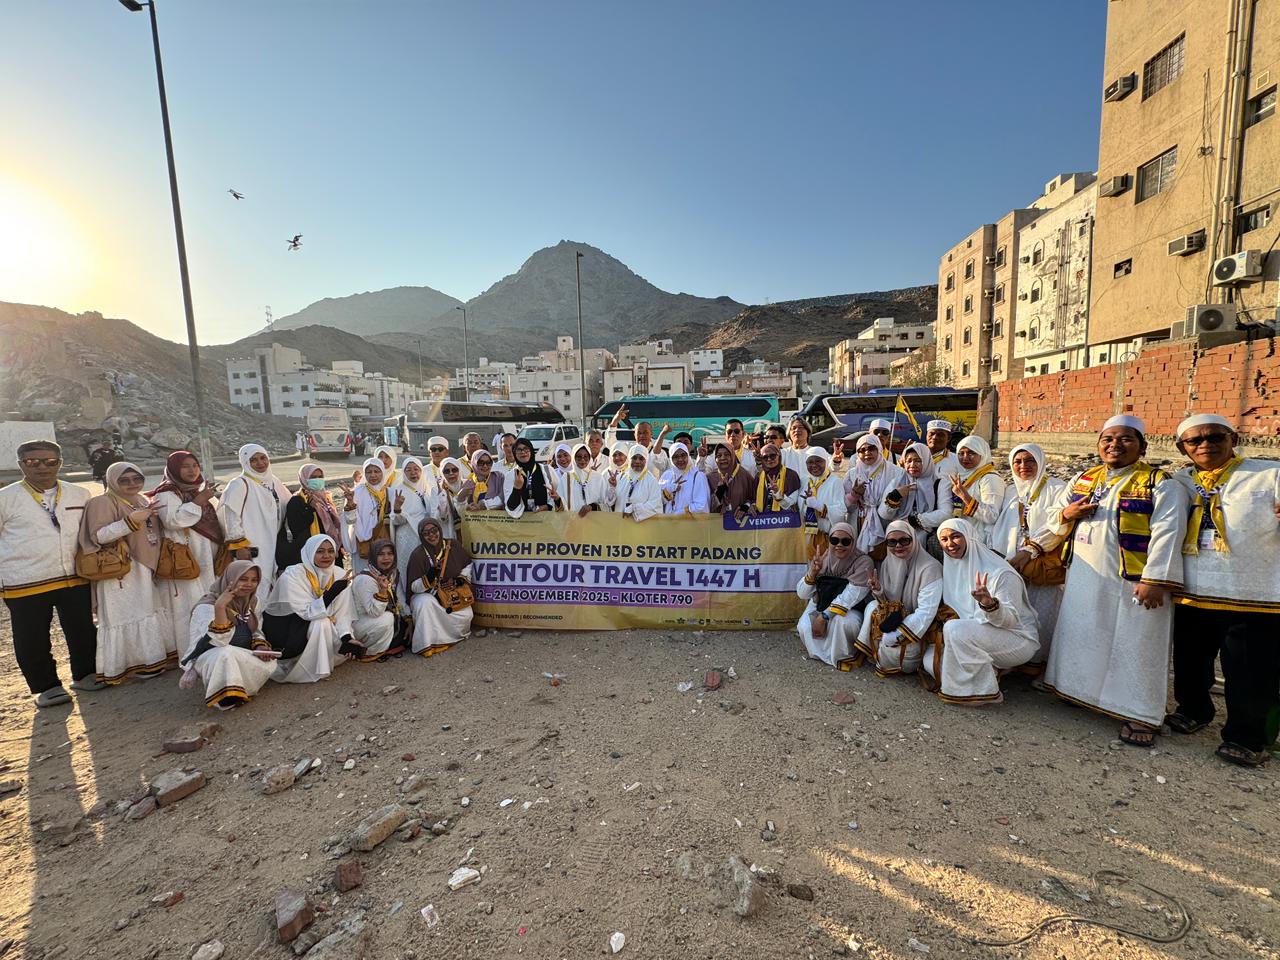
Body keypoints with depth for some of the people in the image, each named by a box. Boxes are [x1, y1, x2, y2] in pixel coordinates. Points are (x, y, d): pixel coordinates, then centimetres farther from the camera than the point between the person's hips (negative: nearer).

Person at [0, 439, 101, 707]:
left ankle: (84, 675, 29)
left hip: (75, 578, 2)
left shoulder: (80, 495, 5)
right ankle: (45, 686, 24)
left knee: (83, 631, 11)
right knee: (32, 641, 8)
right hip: (24, 584, -2)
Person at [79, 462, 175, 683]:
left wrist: (153, 516, 9)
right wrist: (130, 520, -27)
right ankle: (136, 664, 5)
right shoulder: (103, 503, -9)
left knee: (150, 611, 13)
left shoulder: (142, 501, 12)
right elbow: (98, 535, -20)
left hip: (147, 568, 8)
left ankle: (153, 659, 23)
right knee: (126, 615, -1)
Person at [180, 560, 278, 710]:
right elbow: (220, 642, -30)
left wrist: (260, 646, -13)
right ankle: (225, 697, -18)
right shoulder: (207, 606, -19)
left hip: (242, 658, 5)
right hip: (208, 657, -5)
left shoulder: (251, 601, 1)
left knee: (269, 662, -23)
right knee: (227, 654, -38)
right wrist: (220, 607, -40)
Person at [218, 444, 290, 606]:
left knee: (267, 590, 15)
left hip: (271, 548, 7)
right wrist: (238, 546, -17)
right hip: (250, 550, -7)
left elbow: (287, 509, 23)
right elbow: (231, 517, -15)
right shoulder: (239, 484, -9)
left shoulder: (273, 482, 11)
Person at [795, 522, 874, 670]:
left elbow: (849, 597, -25)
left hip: (850, 609, -3)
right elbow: (802, 594, -8)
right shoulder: (822, 560, -6)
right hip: (820, 605, 3)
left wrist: (824, 617, -30)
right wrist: (812, 573, -26)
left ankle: (842, 656, -7)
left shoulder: (863, 562, -17)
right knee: (804, 628, -25)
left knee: (842, 621, -36)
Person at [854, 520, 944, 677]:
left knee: (894, 645, -23)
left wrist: (899, 634, -28)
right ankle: (875, 656, 6)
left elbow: (926, 611, -25)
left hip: (920, 627, -6)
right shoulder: (888, 562, 0)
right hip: (896, 617, 6)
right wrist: (878, 591, -18)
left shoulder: (930, 567, -21)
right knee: (872, 606, -13)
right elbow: (887, 603, 5)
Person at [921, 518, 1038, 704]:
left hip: (1018, 640, -6)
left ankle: (987, 691, -14)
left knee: (954, 628, -33)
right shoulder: (951, 567, 3)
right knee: (931, 659, -16)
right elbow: (949, 610, 12)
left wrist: (990, 603, -43)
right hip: (976, 638, 6)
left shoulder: (999, 572, -17)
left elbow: (1011, 619, -22)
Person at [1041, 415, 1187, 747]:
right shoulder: (1082, 480, 10)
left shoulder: (1161, 484, -5)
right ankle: (1081, 690, 30)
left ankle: (1139, 714, 14)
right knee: (1081, 638, 14)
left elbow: (1167, 534, -13)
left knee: (1134, 647, 2)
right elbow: (1053, 523, 16)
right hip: (1084, 580, 5)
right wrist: (1066, 514, -8)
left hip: (1132, 583, -5)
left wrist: (1155, 580, -21)